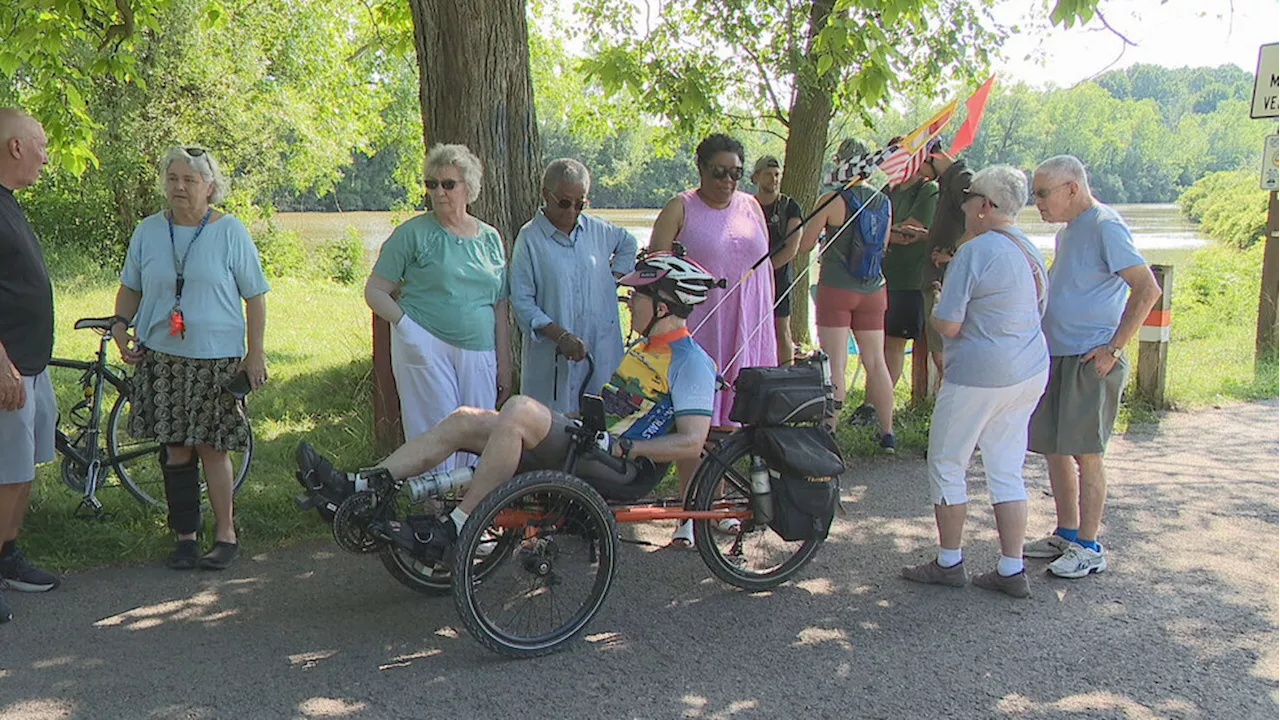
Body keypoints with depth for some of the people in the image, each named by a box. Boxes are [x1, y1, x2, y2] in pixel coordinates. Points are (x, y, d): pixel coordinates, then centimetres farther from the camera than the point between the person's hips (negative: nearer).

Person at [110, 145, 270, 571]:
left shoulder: (230, 231, -1)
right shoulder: (148, 231, 7)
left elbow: (255, 296, 1)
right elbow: (130, 287, 19)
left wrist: (256, 353, -4)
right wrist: (121, 323, 0)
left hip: (217, 359, -3)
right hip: (161, 358, 3)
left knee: (211, 447, -3)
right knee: (175, 449, 5)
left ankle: (225, 535, 10)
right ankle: (185, 537, 15)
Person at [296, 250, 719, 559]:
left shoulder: (691, 362, -6)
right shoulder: (645, 349, 23)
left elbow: (692, 443, -17)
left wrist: (618, 445, -20)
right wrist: (575, 420, 14)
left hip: (620, 470, -9)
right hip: (586, 447, 10)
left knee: (521, 409, -33)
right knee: (463, 420, -4)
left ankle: (452, 529, -27)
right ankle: (355, 488, -7)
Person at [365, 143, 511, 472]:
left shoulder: (490, 238, 13)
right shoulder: (413, 232, 1)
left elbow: (500, 308, 16)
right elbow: (375, 290, 1)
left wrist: (504, 365, 13)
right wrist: (406, 325, -14)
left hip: (478, 352, 4)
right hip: (427, 349, -4)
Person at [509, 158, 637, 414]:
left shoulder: (596, 229, 9)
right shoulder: (530, 238, -5)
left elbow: (628, 243, 32)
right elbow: (521, 301, -8)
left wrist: (615, 276, 15)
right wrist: (560, 335, -18)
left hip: (601, 350, 4)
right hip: (552, 354, -4)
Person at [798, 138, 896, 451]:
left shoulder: (832, 201, -11)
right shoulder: (884, 202, 3)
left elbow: (804, 245, -6)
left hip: (836, 288, -4)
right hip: (872, 290, 5)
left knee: (835, 364, -2)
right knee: (876, 362, 11)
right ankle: (887, 433, 16)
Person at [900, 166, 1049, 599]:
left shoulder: (974, 253, -16)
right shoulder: (1031, 252, 10)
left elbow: (948, 325, -19)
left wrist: (932, 314, 2)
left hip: (979, 376, -8)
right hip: (1031, 372, 8)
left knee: (947, 466, 7)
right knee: (1007, 471, 13)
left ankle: (949, 563, 16)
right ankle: (1012, 571, 14)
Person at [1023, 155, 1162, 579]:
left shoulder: (1106, 226, -13)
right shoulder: (1068, 230, 15)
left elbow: (1147, 289, -20)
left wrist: (1114, 347, -18)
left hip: (1092, 362, -9)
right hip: (1057, 357, 9)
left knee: (1085, 453, -3)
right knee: (1054, 449, 13)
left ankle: (1089, 548, 7)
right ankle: (1066, 535, 25)